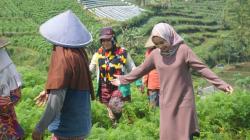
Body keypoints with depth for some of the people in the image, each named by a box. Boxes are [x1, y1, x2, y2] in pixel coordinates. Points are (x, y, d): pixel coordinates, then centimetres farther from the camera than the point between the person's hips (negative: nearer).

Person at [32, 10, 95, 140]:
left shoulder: (63, 58, -24)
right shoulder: (80, 53, 1)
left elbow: (56, 100, -26)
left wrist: (39, 128, -19)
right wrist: (48, 91, 30)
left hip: (68, 126, -8)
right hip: (81, 119, 8)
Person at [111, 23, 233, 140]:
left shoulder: (183, 50, -10)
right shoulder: (155, 54, 1)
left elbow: (202, 68, -11)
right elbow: (141, 70, 13)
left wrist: (221, 84, -16)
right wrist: (123, 79, 19)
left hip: (184, 101, -3)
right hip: (166, 103, 3)